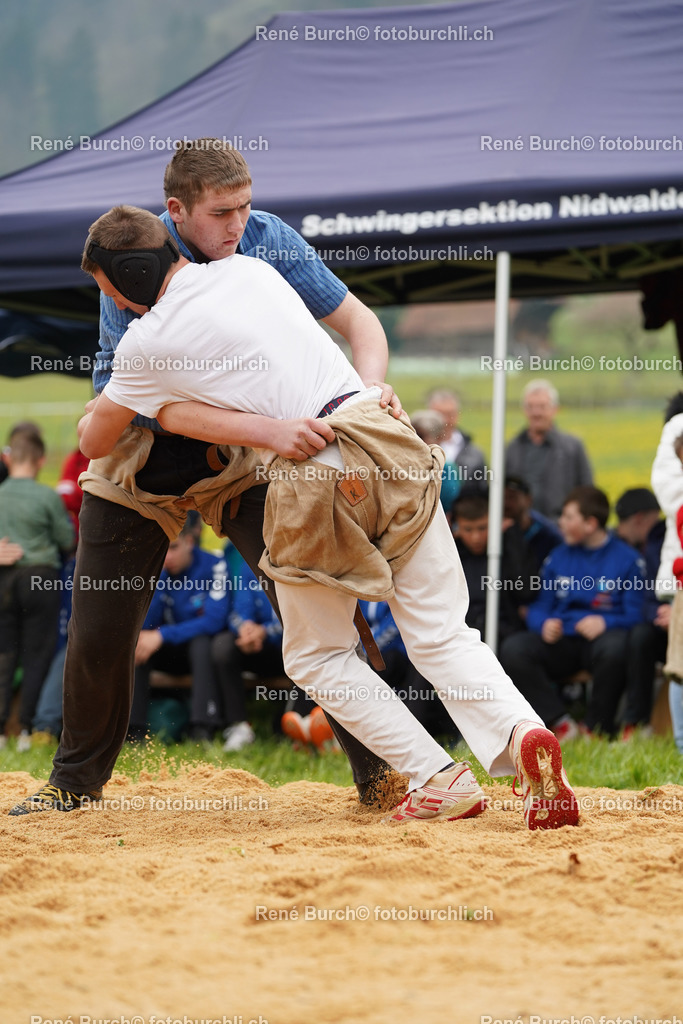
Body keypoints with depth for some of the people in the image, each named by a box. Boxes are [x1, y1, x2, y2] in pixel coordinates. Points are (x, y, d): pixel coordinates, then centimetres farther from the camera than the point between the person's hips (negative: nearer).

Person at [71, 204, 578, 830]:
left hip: (309, 475, -4)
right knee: (441, 635, 8)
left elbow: (96, 442, 18)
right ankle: (520, 730, -20)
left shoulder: (149, 340, 2)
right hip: (386, 440, 4)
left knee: (315, 657, 16)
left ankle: (439, 779, 3)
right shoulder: (250, 268, 15)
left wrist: (88, 418, 37)